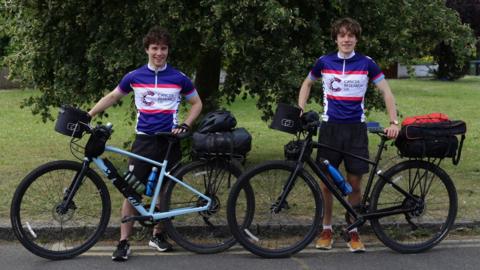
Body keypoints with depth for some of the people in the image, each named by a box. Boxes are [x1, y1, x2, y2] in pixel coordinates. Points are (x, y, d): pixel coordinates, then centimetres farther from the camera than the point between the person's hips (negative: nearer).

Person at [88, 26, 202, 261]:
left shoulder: (179, 78, 0)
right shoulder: (134, 77, 1)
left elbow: (197, 103, 10)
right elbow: (112, 96, 14)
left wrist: (185, 125, -5)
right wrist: (87, 115, 8)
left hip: (169, 141, 0)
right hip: (144, 140, 0)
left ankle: (158, 235, 26)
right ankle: (124, 242, -2)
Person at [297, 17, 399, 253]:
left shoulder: (366, 63, 0)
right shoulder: (324, 62, 2)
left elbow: (386, 92, 3)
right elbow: (307, 84, 19)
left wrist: (393, 122, -7)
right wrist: (300, 111, 6)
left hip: (356, 128, -1)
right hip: (330, 127, 1)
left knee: (354, 183, 1)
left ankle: (353, 231, 14)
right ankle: (326, 230, 18)